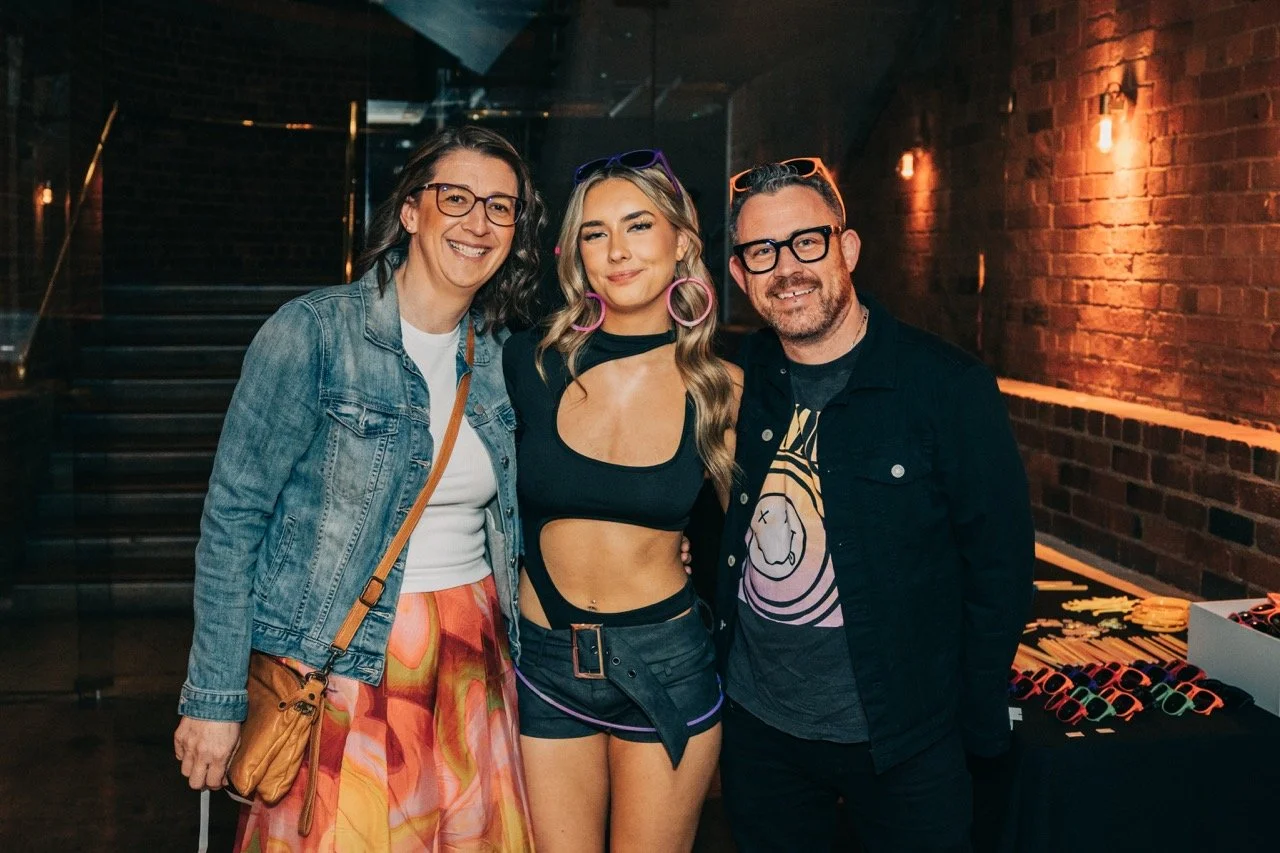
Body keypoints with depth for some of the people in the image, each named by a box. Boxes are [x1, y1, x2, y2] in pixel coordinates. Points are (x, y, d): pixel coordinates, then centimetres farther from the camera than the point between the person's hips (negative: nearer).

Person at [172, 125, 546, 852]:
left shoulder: (498, 355, 4)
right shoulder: (314, 333, -12)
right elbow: (233, 515, -12)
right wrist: (215, 698, -12)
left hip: (470, 663, 5)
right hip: (337, 667, -5)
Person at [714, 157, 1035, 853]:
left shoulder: (948, 386, -13)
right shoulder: (734, 381, -2)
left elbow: (1000, 565, -8)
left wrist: (975, 725, -6)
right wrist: (712, 661, 7)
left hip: (902, 740, -3)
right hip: (758, 725, 4)